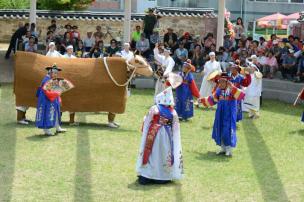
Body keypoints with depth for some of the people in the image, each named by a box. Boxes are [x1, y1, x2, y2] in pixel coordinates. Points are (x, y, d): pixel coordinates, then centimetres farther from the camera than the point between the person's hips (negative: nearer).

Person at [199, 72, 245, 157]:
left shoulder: (232, 90, -15)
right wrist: (202, 100, 23)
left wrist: (232, 88, -39)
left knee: (228, 130, -6)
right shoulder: (219, 90, 2)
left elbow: (241, 95, -31)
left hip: (229, 114, -6)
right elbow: (212, 99, 17)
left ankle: (229, 149, 7)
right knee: (219, 130, 10)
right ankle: (223, 148, 24)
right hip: (220, 113, 6)